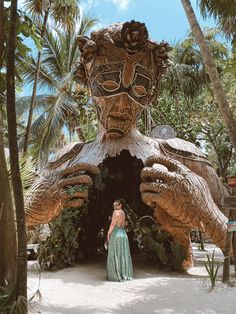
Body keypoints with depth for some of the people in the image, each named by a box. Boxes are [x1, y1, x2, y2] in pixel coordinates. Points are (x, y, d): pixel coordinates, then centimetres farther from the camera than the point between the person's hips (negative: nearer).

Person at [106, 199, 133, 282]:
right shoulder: (123, 212, 13)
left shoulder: (116, 212, -13)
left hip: (116, 234, -8)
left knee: (115, 255, -3)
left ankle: (117, 275, -3)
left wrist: (108, 234, -9)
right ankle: (125, 274, 14)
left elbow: (112, 224, -16)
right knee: (123, 254, 10)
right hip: (123, 234, 8)